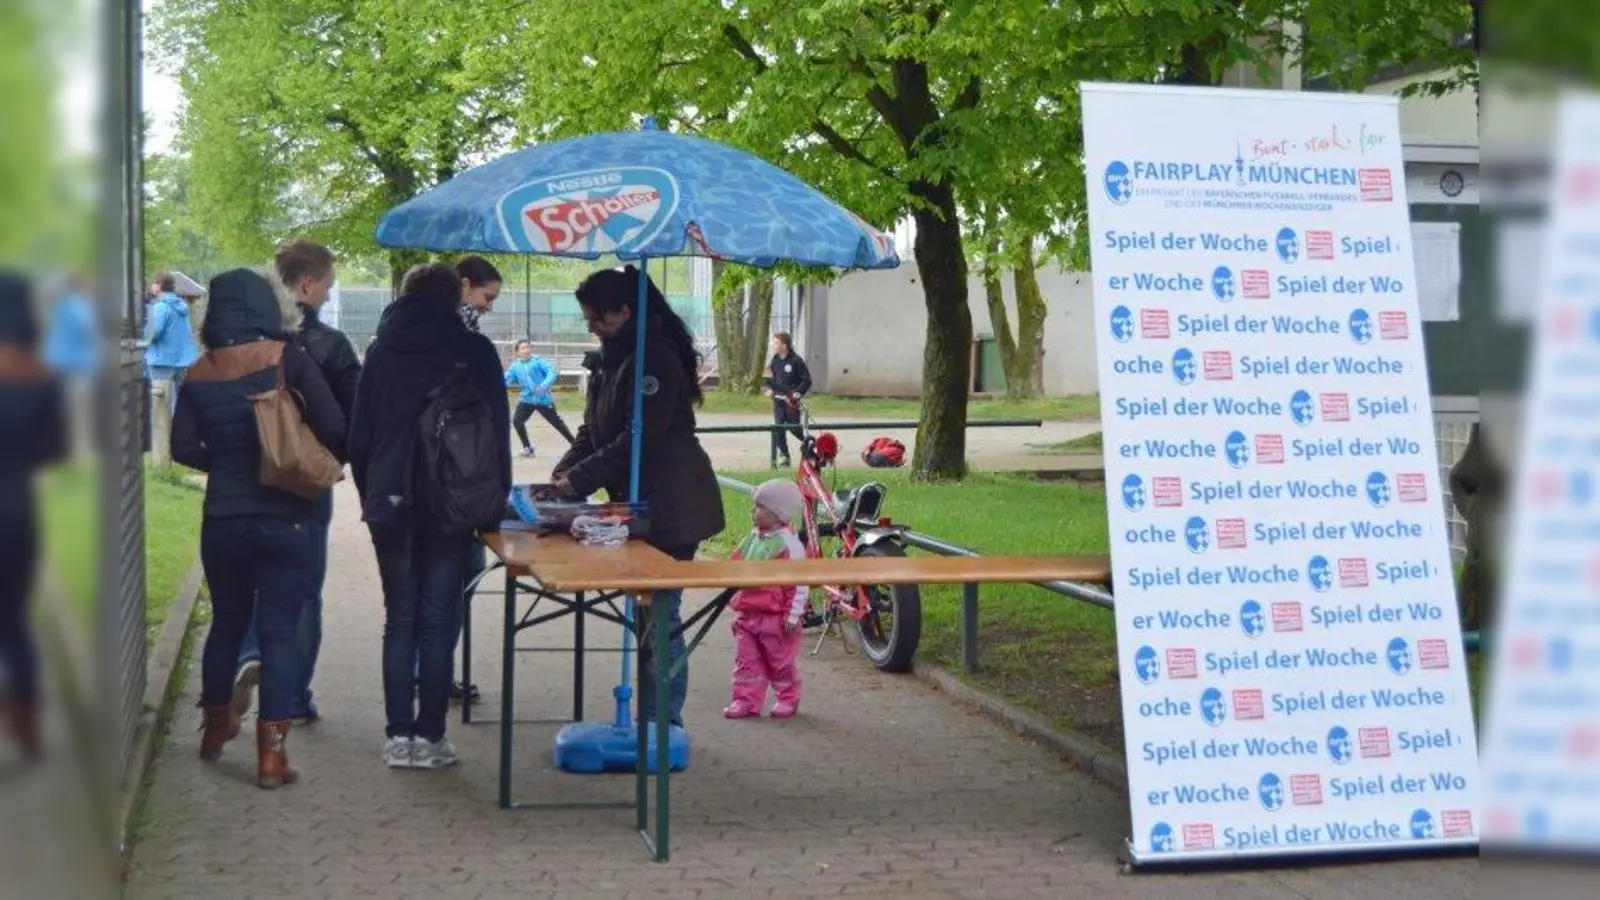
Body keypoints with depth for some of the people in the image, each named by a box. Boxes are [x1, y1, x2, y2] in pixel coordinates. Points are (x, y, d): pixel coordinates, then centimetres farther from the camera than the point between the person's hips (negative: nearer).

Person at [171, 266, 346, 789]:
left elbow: (184, 448, -4)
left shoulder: (199, 376, 1)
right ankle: (271, 755, -1)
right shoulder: (287, 359, -9)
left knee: (227, 624, 20)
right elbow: (334, 428, -13)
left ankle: (216, 728, 36)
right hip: (286, 519, -3)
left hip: (223, 520, 3)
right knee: (278, 633, 1)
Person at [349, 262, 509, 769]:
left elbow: (358, 436, 10)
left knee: (399, 619, 9)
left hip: (389, 504, 3)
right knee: (438, 621, 1)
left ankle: (398, 736, 7)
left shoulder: (381, 352, 8)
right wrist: (496, 496, 7)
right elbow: (497, 431, -2)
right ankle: (429, 737, 1)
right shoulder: (474, 351, -2)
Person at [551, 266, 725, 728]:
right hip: (639, 504, 9)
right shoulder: (608, 360, 14)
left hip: (672, 507, -9)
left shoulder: (656, 359, -16)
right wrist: (564, 471, 0)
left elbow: (638, 439, -20)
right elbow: (593, 430, 16)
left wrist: (579, 480, -17)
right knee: (649, 614, 11)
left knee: (661, 613, -7)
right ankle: (652, 718, 16)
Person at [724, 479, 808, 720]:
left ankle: (788, 699, 23)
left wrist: (793, 616, -17)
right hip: (746, 615, 7)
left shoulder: (788, 544, -15)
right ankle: (746, 700, 12)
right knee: (746, 660, 6)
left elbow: (798, 583, -16)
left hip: (775, 617, -7)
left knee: (780, 661, 7)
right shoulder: (751, 540, 7)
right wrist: (736, 605, 16)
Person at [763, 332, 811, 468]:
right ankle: (784, 455, 5)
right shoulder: (775, 360, 6)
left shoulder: (796, 361, -13)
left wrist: (799, 392, -22)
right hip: (778, 398, 5)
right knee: (778, 427, -3)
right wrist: (770, 388, 1)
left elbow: (807, 380, -10)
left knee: (793, 427, 2)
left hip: (792, 401, -5)